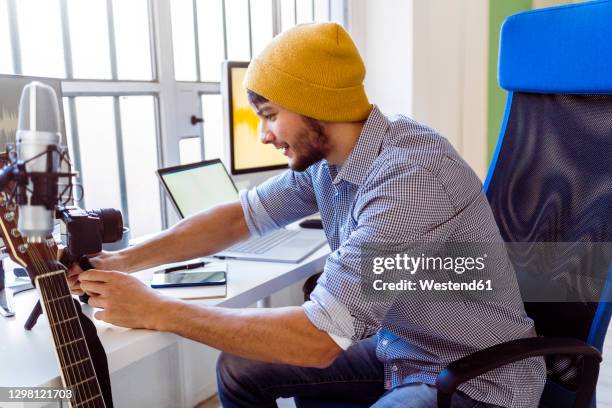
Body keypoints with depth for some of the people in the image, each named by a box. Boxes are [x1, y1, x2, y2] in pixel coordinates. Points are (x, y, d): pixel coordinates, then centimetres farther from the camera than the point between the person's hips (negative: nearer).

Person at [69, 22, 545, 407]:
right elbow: (239, 217, 4)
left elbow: (319, 336, -33)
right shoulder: (326, 155, -5)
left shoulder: (410, 177, -31)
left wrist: (157, 311, -26)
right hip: (399, 351, 8)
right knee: (241, 369, 7)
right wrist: (123, 260, -6)